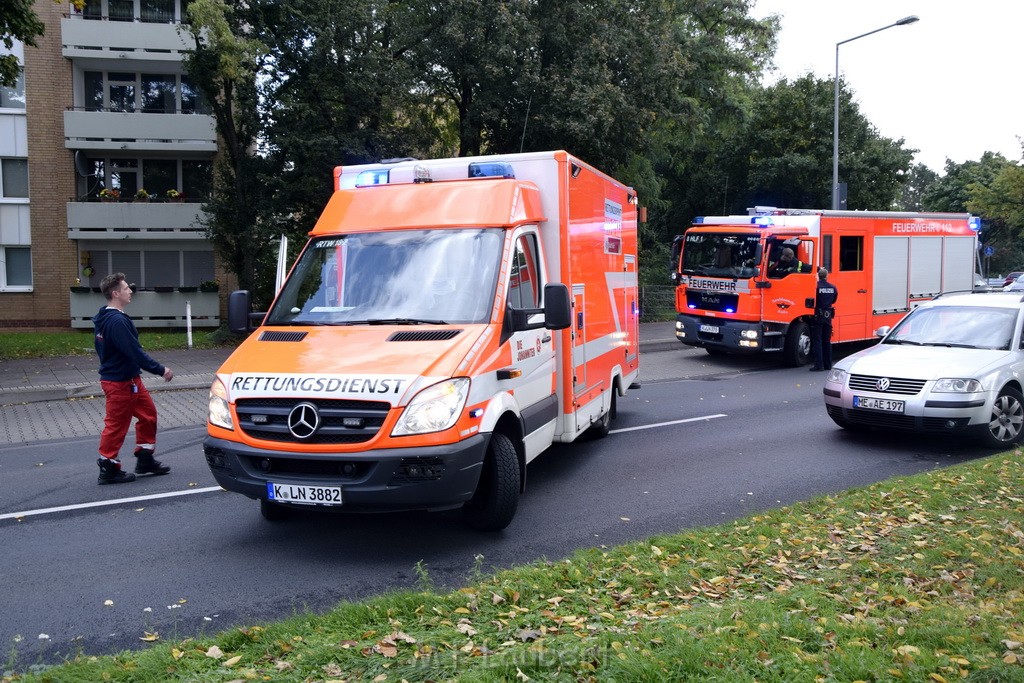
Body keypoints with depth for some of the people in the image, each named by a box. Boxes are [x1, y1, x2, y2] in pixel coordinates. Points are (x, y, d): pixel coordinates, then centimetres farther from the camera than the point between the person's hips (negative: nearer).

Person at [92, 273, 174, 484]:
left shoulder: (105, 318, 10)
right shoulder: (117, 321, -24)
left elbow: (100, 346, 19)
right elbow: (135, 352, -26)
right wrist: (161, 370, -19)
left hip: (129, 380, 10)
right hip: (120, 383, -10)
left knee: (148, 413, 16)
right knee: (116, 425, 1)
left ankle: (145, 459, 25)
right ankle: (108, 469, 13)